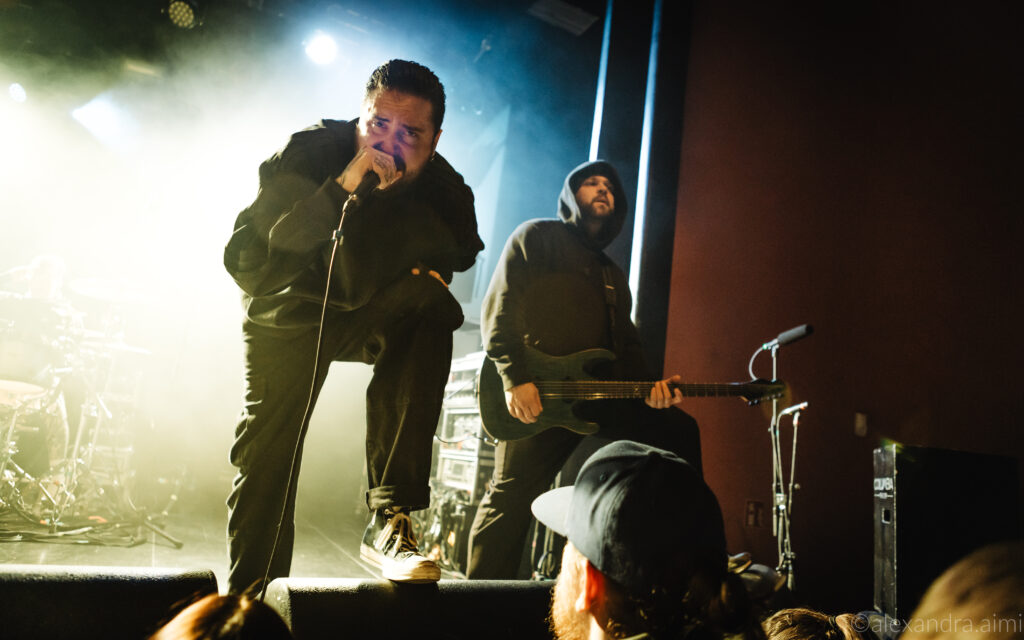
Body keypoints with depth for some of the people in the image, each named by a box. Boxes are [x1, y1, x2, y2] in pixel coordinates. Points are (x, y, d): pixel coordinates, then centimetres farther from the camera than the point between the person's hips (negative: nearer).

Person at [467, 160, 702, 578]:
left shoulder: (613, 276, 28)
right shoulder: (536, 237, 7)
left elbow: (627, 346, 21)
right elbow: (498, 311, -6)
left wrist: (649, 385, 0)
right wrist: (516, 378, -18)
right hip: (534, 396, -6)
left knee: (679, 429, -5)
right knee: (511, 496, -8)